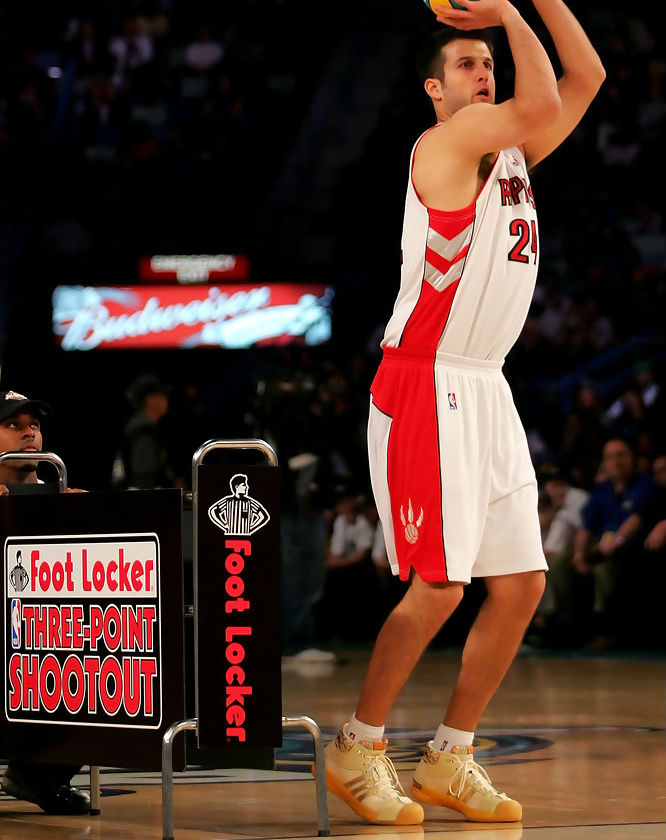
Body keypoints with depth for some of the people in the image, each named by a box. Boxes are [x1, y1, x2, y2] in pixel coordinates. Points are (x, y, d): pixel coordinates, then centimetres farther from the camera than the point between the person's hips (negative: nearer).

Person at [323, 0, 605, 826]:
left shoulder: (512, 150, 15)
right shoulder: (443, 144, -9)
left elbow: (587, 77, 15)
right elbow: (541, 104, -23)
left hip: (487, 389, 9)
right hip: (427, 386, -8)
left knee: (521, 585, 6)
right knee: (438, 587, -11)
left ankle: (449, 759, 15)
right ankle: (354, 750, 4)